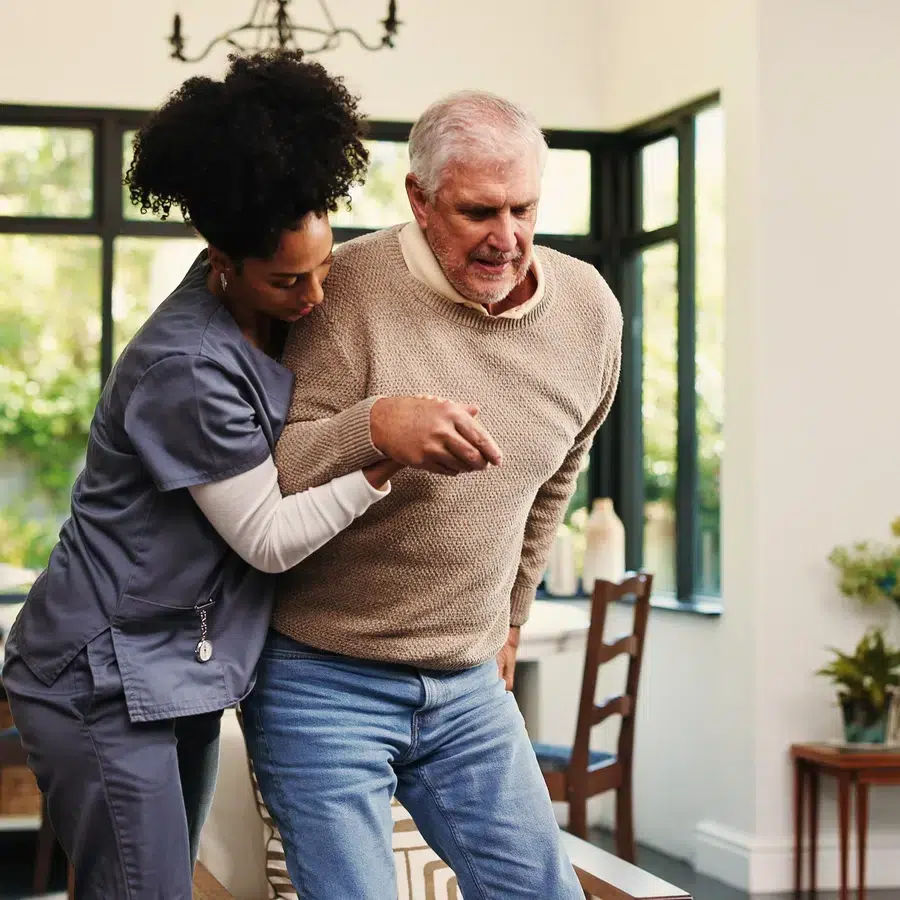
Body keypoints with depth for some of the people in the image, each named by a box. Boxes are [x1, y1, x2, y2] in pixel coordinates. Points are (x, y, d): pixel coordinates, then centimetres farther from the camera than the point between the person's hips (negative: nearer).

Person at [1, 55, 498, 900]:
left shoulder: (272, 312, 1)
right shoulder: (188, 366, -24)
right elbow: (269, 538, -17)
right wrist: (392, 454, -22)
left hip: (184, 671, 9)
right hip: (104, 680, -9)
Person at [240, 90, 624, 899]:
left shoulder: (589, 310, 0)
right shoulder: (352, 288, -17)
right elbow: (274, 476, -18)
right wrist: (373, 426, -37)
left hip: (467, 683, 5)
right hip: (321, 677, -5)